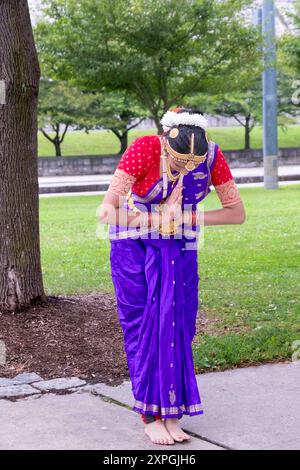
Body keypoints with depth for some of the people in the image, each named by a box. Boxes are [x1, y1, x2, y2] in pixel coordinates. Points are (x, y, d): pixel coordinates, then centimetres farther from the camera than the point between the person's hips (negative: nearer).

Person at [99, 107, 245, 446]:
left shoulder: (212, 155, -19)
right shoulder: (144, 149, -27)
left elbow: (237, 212, -12)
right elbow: (107, 209, -31)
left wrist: (186, 219, -18)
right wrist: (110, 213, -51)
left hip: (179, 246, 3)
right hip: (133, 243, -2)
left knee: (177, 325, 1)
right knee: (143, 324, -2)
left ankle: (171, 414, 10)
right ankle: (150, 415, 7)